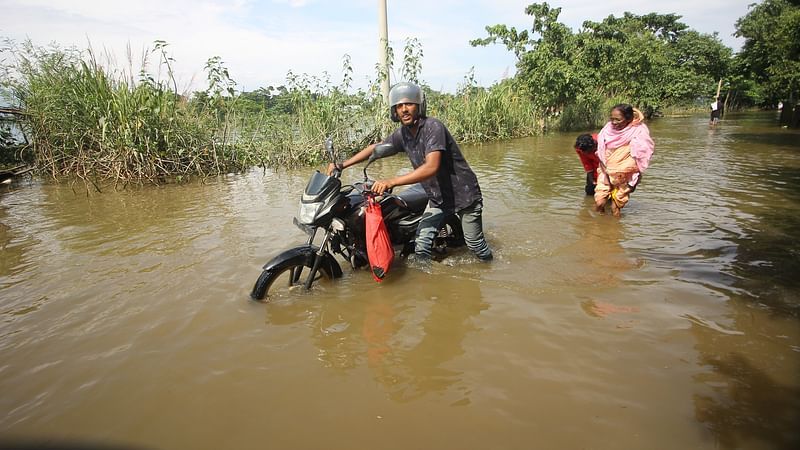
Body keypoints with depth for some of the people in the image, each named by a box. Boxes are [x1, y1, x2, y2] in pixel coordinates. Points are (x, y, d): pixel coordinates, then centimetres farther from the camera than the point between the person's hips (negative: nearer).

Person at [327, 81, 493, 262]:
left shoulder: (433, 126, -24)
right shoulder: (402, 133, -1)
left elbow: (431, 167, -35)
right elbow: (375, 148, 12)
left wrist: (391, 182, -40)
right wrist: (341, 165, 5)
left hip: (463, 193, -6)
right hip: (437, 198, 6)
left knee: (475, 244, 5)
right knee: (421, 247, -5)